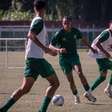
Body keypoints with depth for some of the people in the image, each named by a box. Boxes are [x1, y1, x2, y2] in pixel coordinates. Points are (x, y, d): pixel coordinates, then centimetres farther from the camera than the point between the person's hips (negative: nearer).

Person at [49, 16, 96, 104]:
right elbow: (51, 46, -16)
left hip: (74, 56, 2)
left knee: (80, 73, -21)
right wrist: (59, 49, -35)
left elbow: (83, 39, 17)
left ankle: (88, 93, -11)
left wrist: (91, 48, 23)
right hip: (64, 58, -2)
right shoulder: (59, 34, -14)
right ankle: (76, 96, 17)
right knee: (70, 79, -1)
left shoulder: (75, 31, -3)